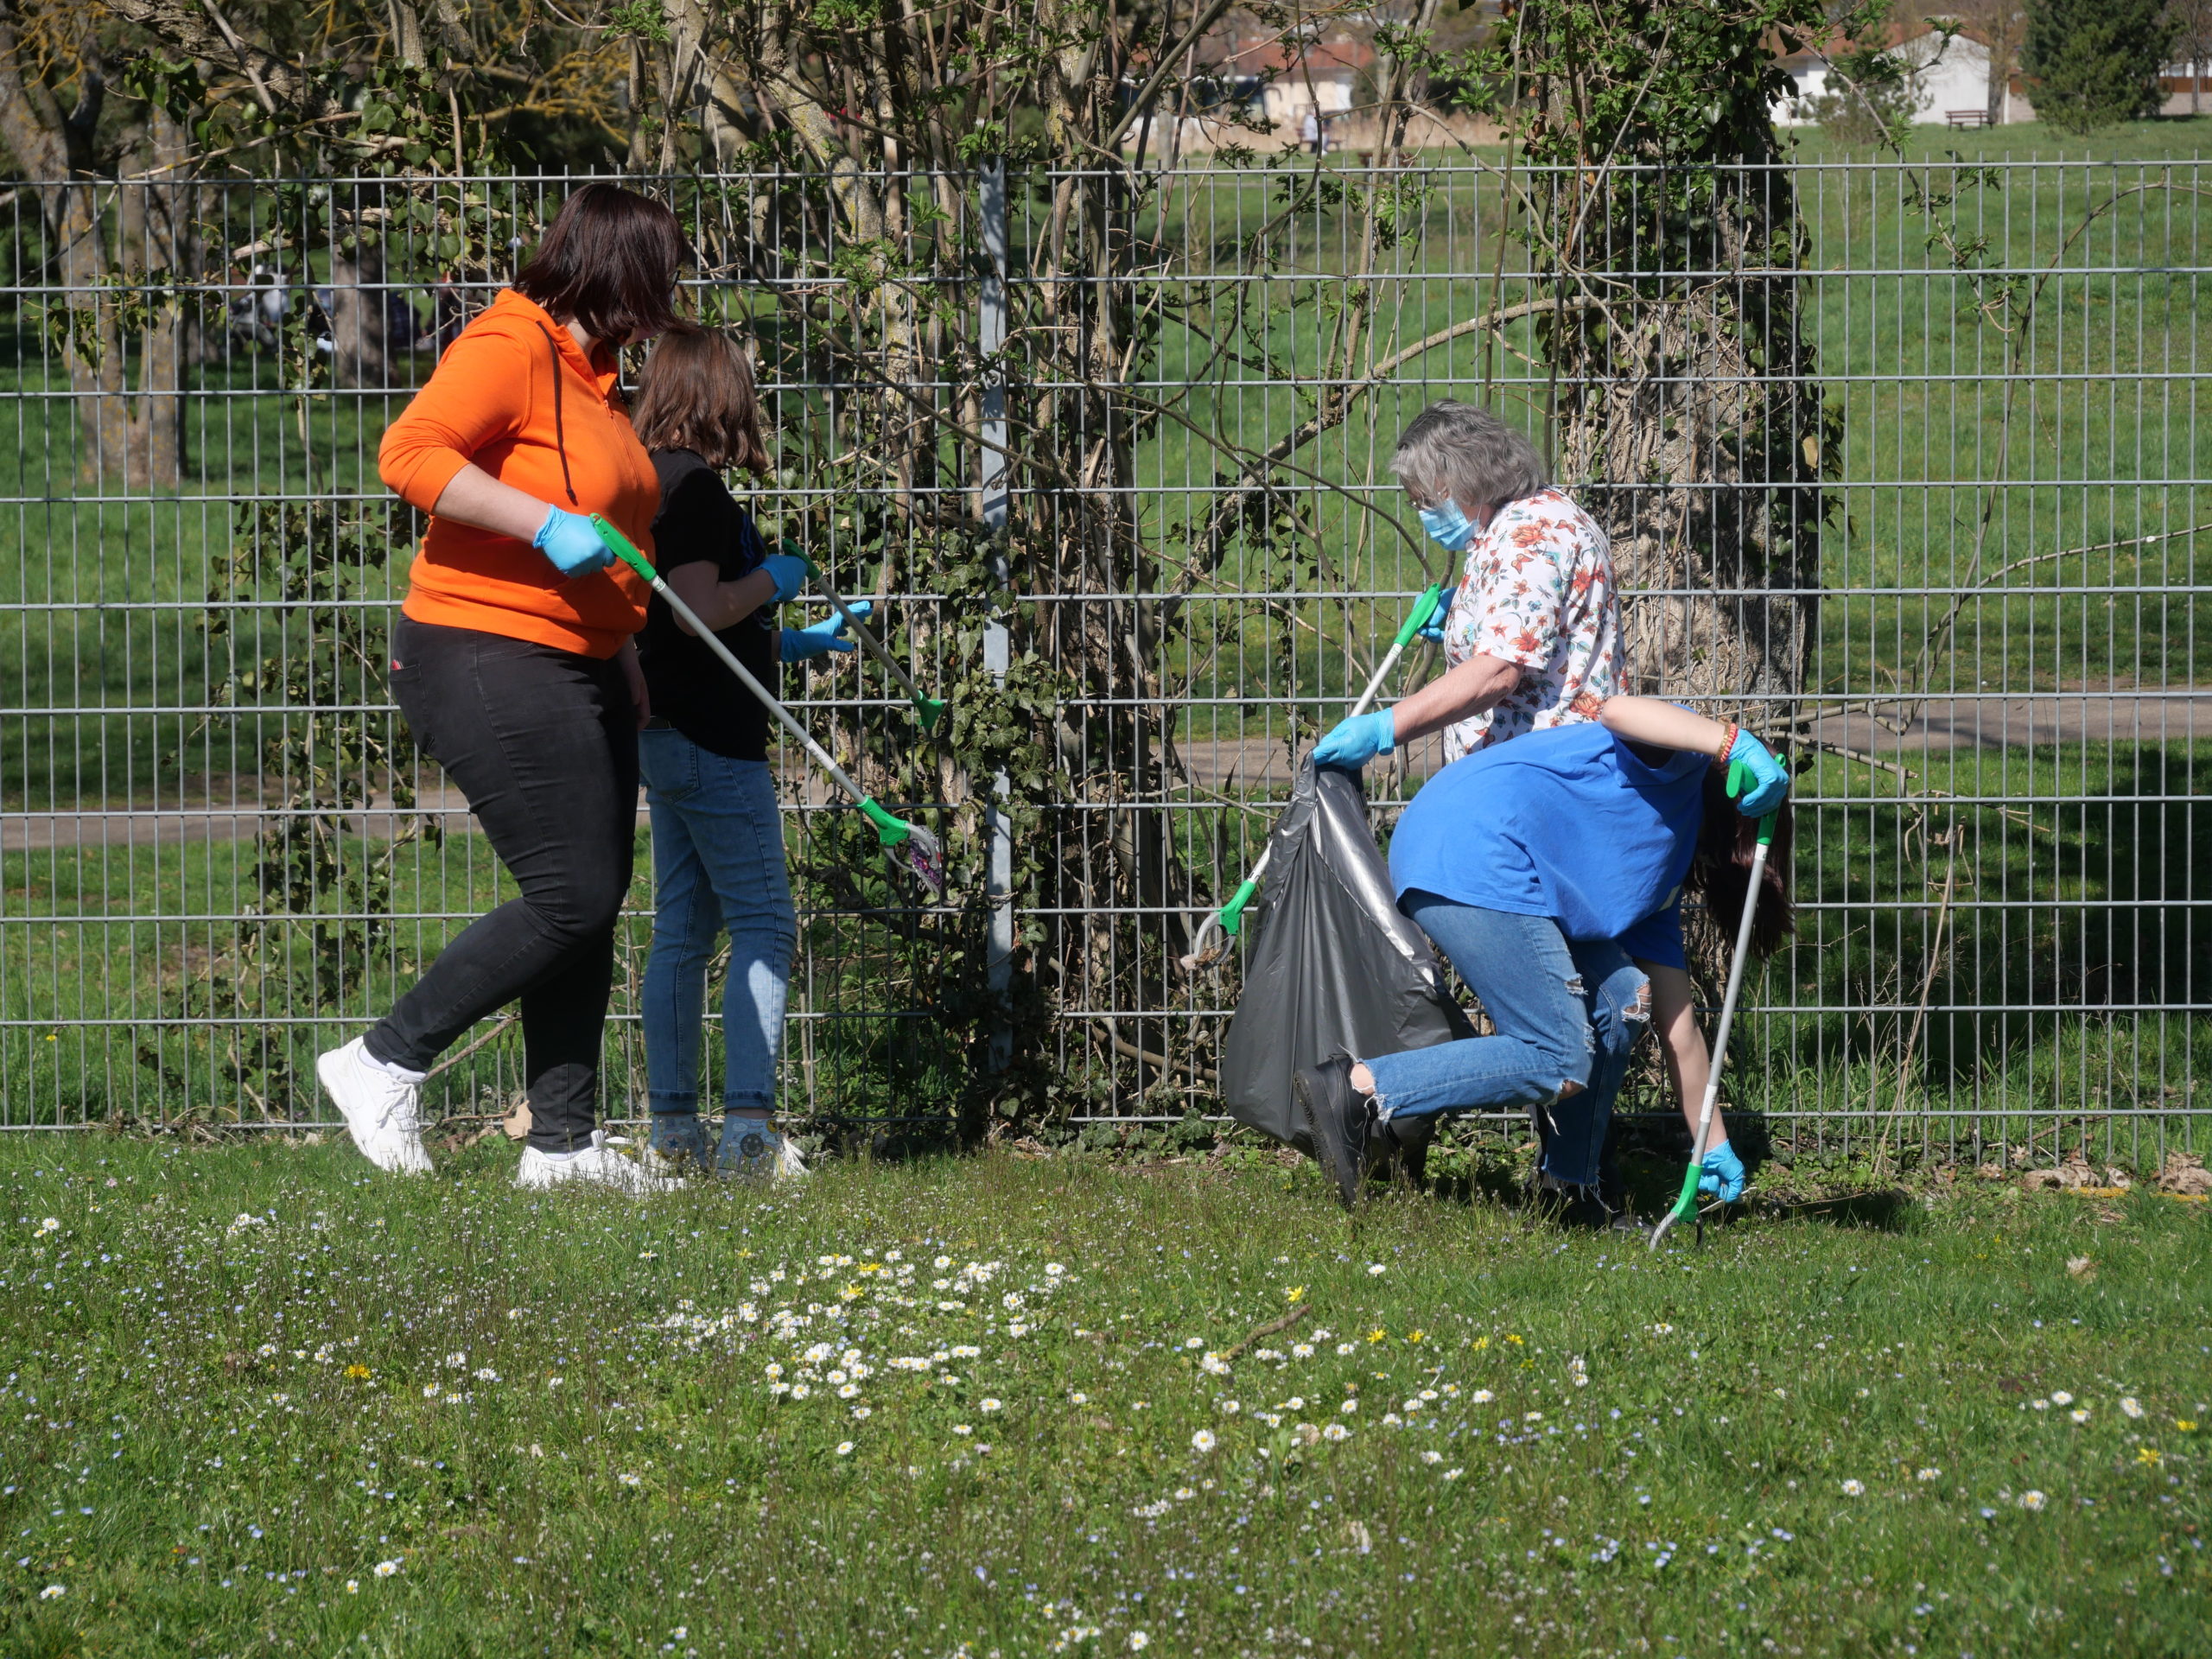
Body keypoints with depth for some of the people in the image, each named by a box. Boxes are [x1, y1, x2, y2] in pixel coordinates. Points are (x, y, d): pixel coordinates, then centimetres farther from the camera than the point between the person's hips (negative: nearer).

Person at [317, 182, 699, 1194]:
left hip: (578, 672, 10)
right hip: (490, 663, -10)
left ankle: (563, 1140, 14)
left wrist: (625, 658, 31)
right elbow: (410, 453, -26)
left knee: (593, 903, 8)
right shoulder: (510, 350, -13)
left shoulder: (591, 374, 18)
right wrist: (545, 524, -28)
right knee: (572, 899, -12)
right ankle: (384, 1064, -2)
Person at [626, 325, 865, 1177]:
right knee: (763, 923, -8)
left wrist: (788, 643, 27)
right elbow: (700, 610, -23)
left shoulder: (652, 484, 15)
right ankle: (748, 1122, -17)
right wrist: (772, 579, -7)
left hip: (665, 735, 10)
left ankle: (673, 1125, 12)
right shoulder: (699, 489, -14)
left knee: (682, 929, 11)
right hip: (714, 739, -10)